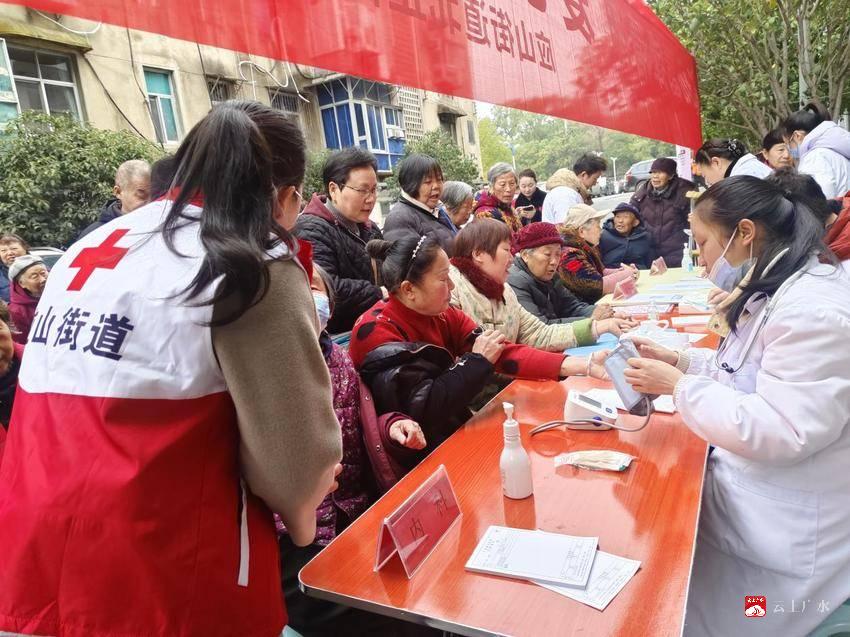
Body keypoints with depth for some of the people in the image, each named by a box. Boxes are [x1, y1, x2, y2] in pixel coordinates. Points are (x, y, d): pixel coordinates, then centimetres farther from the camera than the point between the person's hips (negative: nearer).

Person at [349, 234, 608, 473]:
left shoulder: (444, 316, 1)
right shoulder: (375, 331, -20)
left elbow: (505, 353, -6)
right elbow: (424, 408, -26)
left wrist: (584, 365, -15)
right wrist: (477, 361, -18)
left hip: (458, 434, 7)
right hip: (416, 460, -6)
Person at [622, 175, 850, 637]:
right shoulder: (774, 295, 8)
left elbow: (781, 433, -32)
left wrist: (678, 386, -23)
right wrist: (679, 361, 6)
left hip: (782, 535, -9)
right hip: (743, 491, 9)